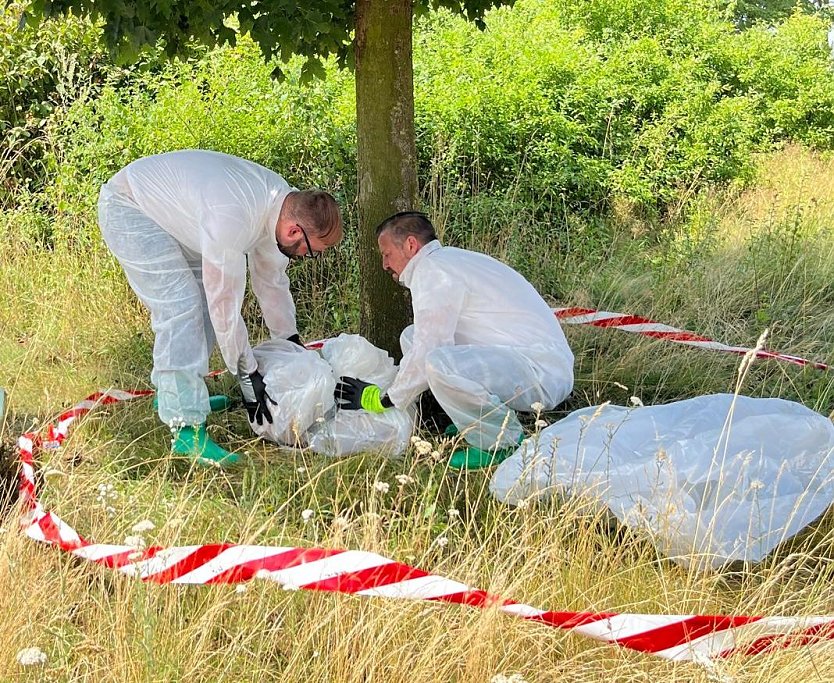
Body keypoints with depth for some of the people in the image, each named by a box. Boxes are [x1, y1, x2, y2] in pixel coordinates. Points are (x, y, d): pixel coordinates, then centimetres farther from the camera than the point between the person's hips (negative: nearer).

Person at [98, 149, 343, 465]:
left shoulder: (283, 201, -8)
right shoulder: (233, 217, -37)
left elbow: (272, 281, 7)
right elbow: (226, 303, -29)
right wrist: (247, 374, -20)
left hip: (169, 210, 10)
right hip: (128, 207, -10)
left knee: (204, 298, 9)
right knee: (179, 306, -19)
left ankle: (172, 394, 25)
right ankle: (188, 429, -20)